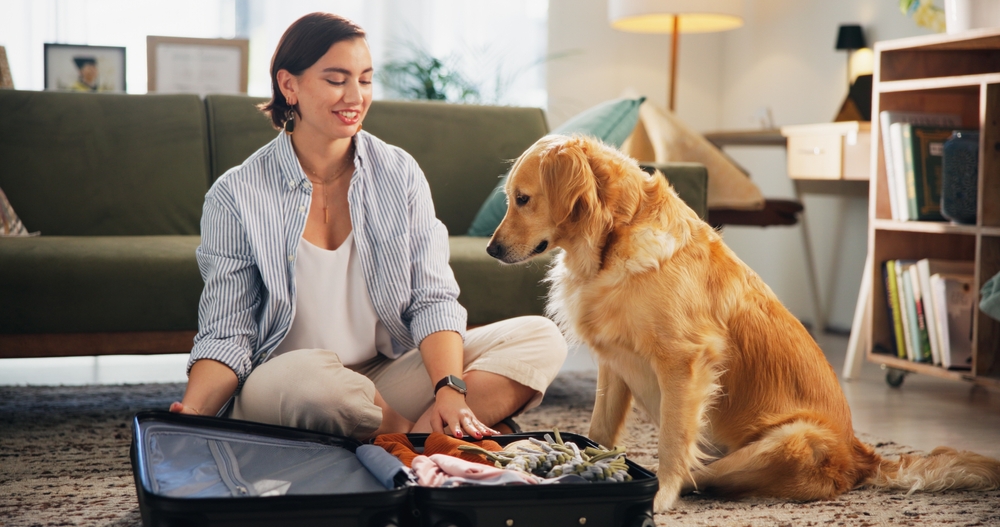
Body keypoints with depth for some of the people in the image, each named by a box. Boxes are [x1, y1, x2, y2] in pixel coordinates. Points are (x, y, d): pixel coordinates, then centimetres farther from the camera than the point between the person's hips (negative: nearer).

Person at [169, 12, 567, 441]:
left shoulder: (400, 174, 5)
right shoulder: (236, 197, -3)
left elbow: (433, 299, -2)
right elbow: (227, 334, -5)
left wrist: (450, 389, -21)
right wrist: (191, 414, -25)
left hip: (390, 378, 4)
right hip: (281, 396, -3)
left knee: (540, 337, -12)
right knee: (309, 376, -40)